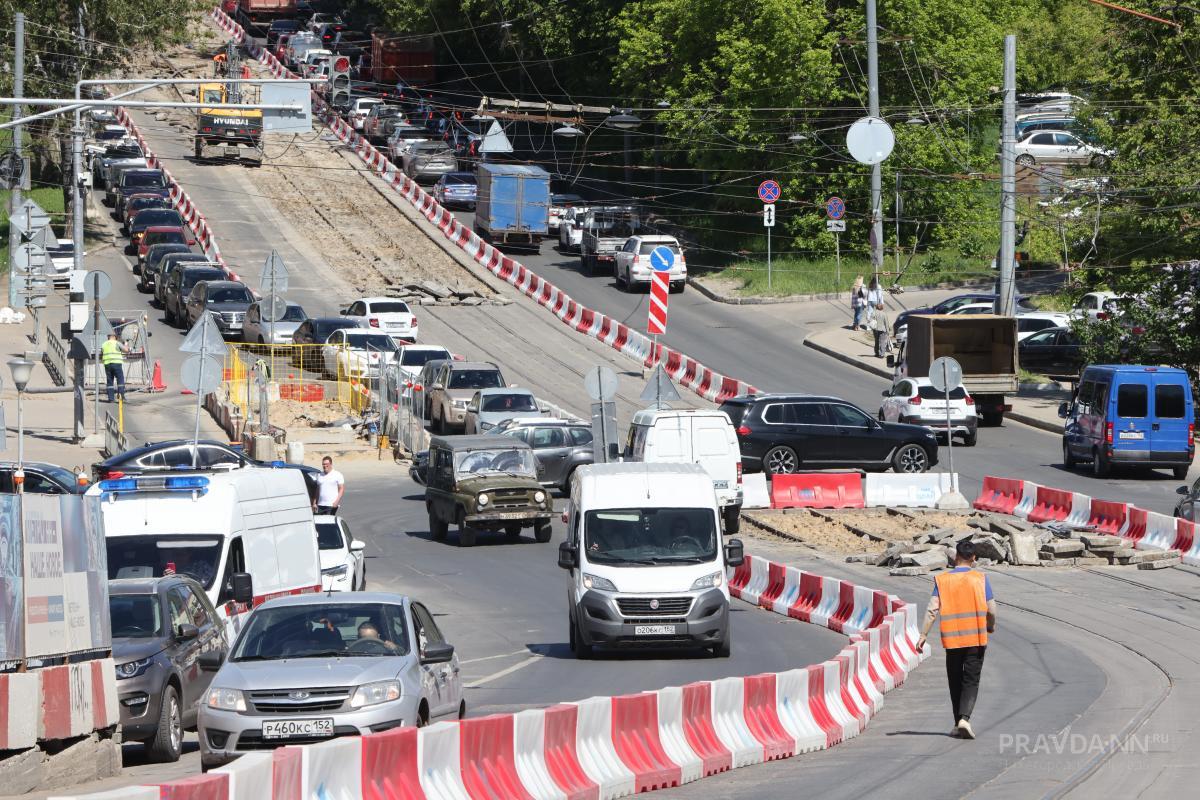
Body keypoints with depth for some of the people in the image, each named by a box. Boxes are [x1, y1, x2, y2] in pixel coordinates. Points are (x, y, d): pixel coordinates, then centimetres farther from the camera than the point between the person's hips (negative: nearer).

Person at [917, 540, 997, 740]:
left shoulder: (942, 580, 0)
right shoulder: (980, 579, -2)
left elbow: (932, 610, -6)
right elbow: (991, 610, -1)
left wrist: (923, 636, -4)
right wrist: (991, 626, 20)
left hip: (952, 640, 1)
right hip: (976, 638, -1)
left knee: (955, 682, 14)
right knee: (971, 681, -1)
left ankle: (958, 724, 19)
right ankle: (964, 718, -21)